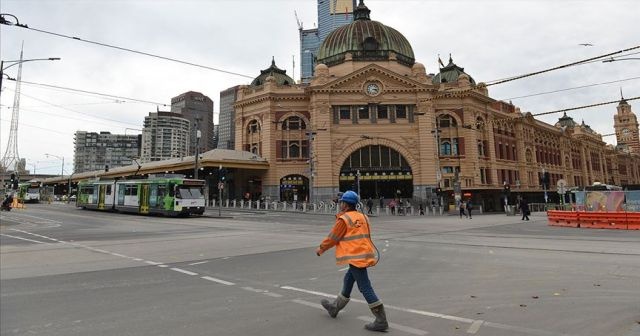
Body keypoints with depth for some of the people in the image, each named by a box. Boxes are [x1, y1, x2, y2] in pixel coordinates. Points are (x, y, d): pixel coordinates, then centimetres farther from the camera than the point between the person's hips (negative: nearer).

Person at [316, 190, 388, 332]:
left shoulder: (344, 219, -12)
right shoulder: (362, 217, 11)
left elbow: (332, 238, -6)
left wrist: (321, 248, 9)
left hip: (357, 257, -9)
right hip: (365, 254, 9)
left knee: (365, 288, -4)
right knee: (348, 280, 23)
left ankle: (381, 321, -1)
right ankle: (335, 307, 40)